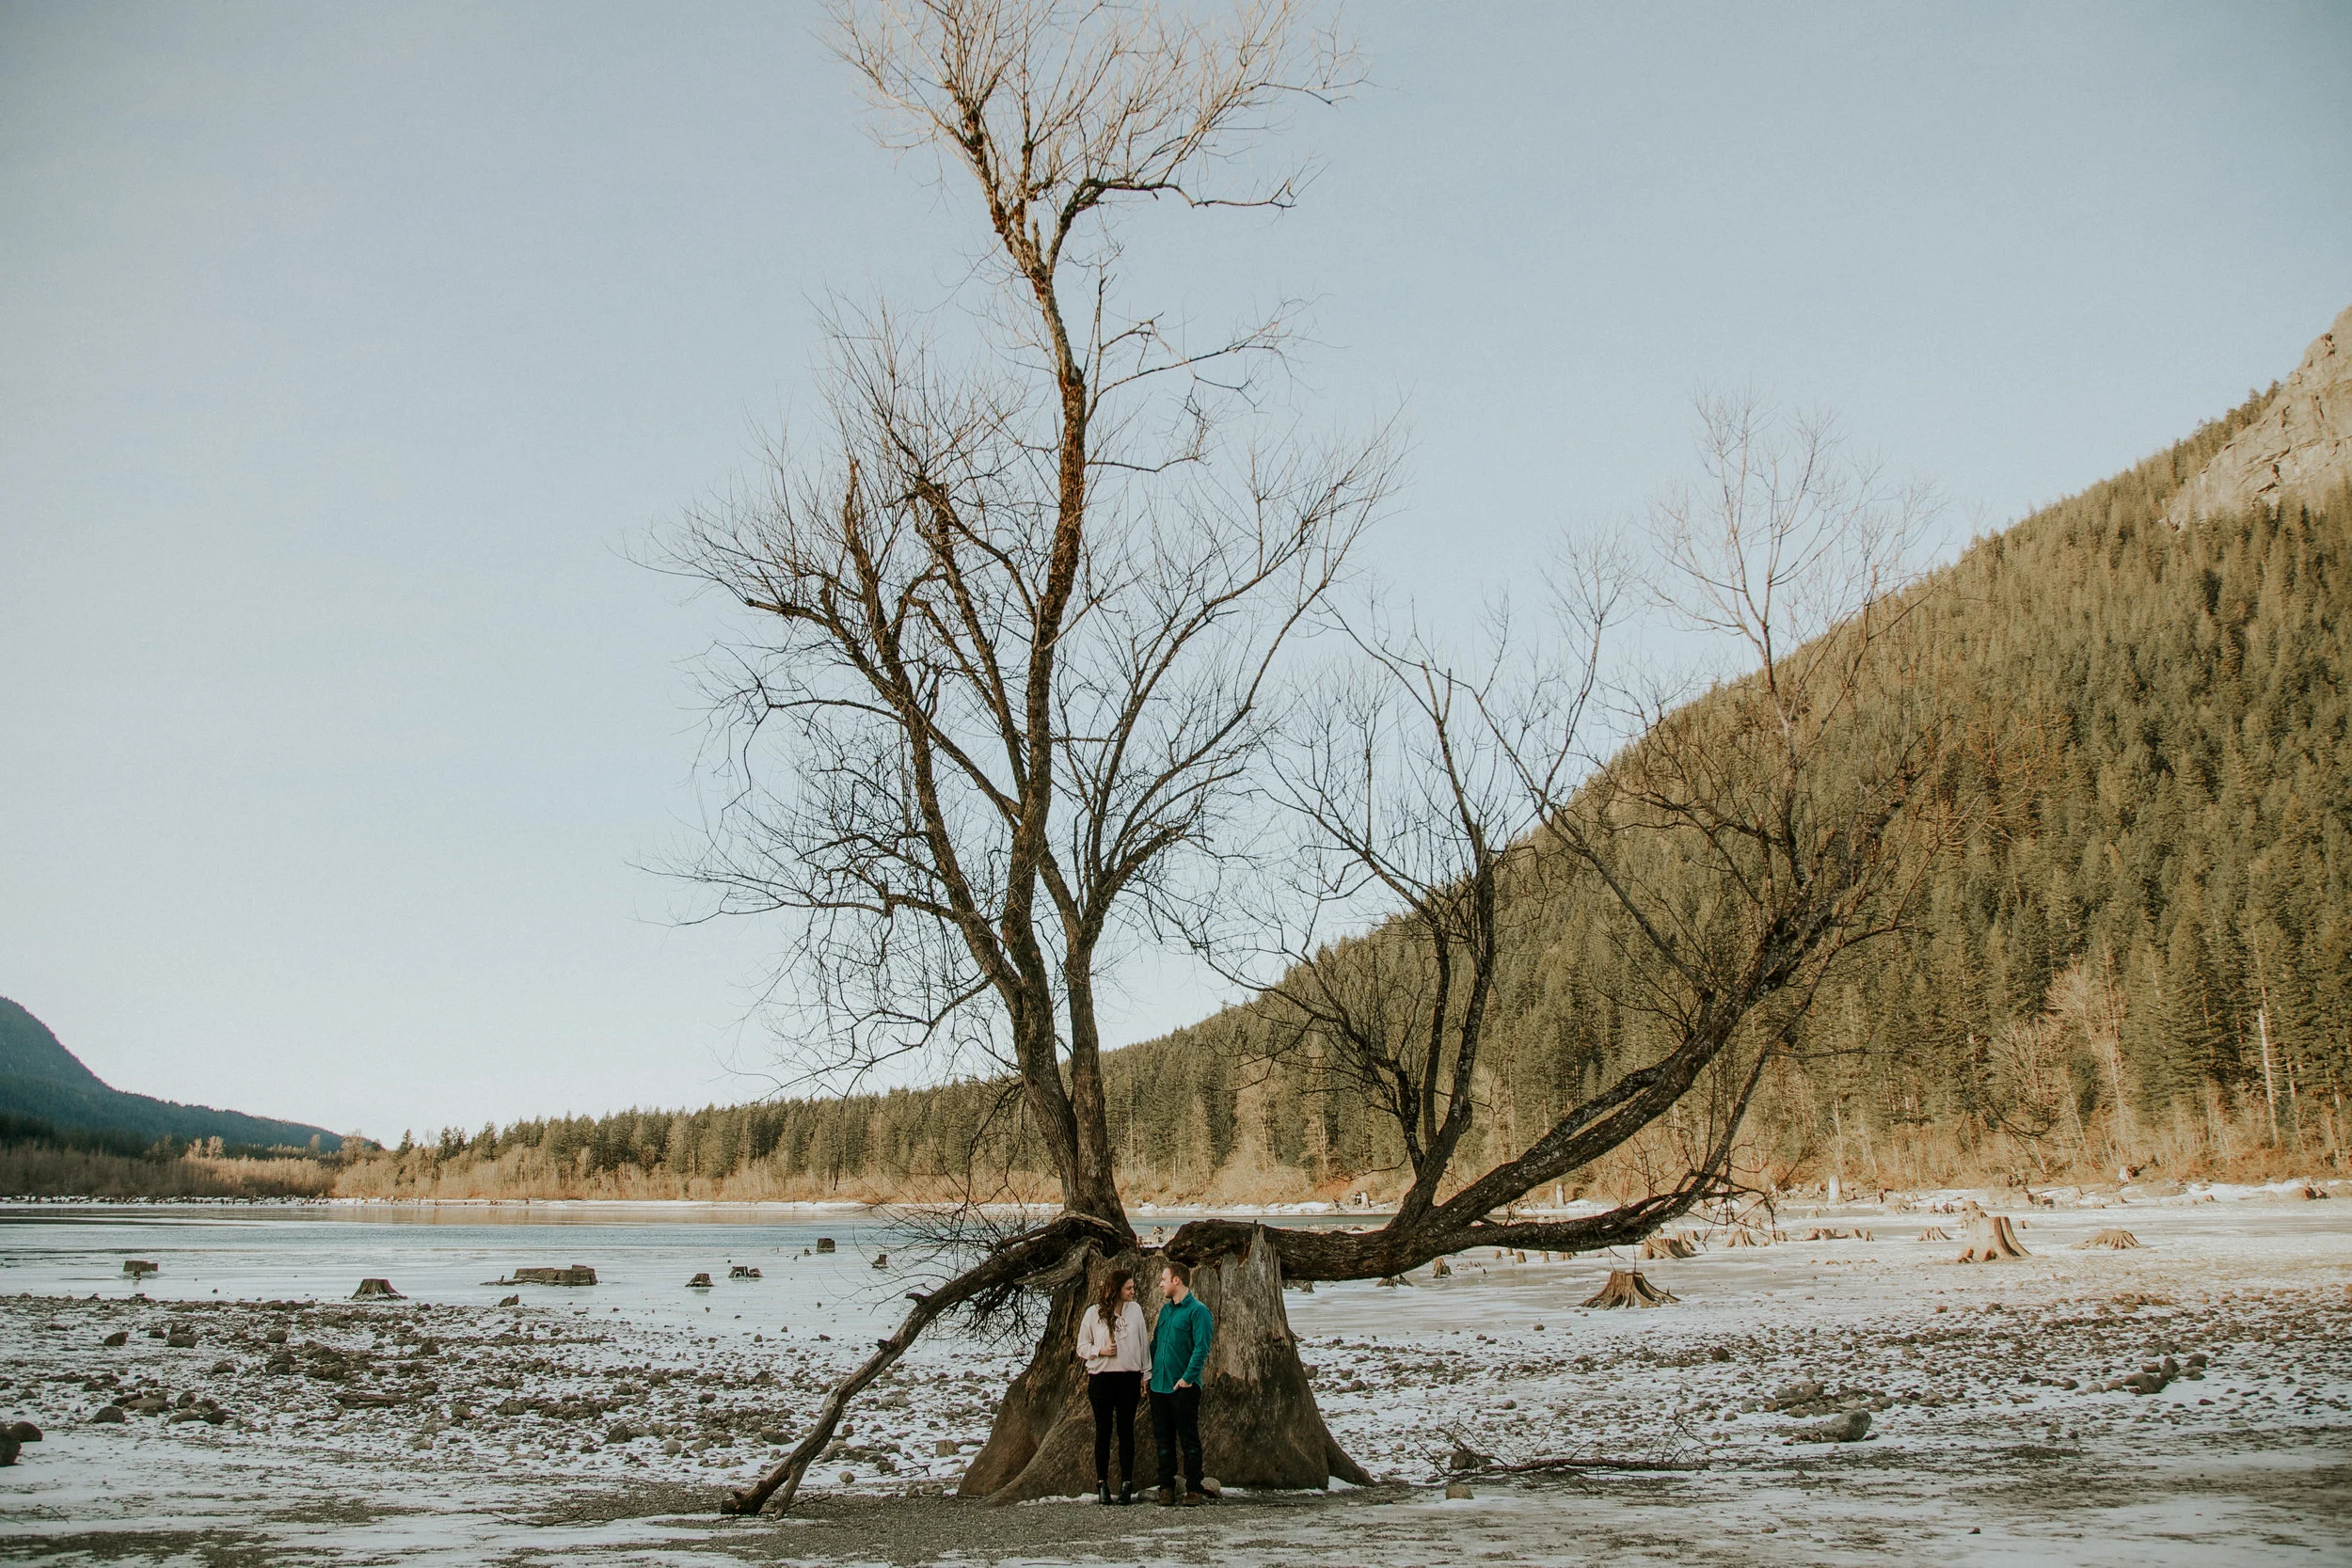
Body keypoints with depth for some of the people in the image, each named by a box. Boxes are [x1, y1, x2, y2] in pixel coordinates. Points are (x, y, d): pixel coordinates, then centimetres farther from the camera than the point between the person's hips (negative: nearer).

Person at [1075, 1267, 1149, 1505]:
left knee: (1126, 1431, 4)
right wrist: (1100, 1351, -12)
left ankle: (1127, 1483, 9)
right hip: (1101, 1378, -1)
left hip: (1129, 1378, 1)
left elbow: (1143, 1343, 10)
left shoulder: (1135, 1310, 5)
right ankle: (1102, 1483, 11)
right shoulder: (1094, 1312, -1)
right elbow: (1082, 1347, 6)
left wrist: (1145, 1374, 7)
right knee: (1103, 1431, 4)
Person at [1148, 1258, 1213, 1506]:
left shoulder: (1197, 1311, -10)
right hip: (1159, 1386, 7)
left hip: (1184, 1387, -7)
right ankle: (1166, 1488, 16)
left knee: (1189, 1440, -1)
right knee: (1163, 1441, 10)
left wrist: (1188, 1377, -21)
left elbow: (1201, 1348, -16)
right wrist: (1149, 1370, 10)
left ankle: (1194, 1490, 4)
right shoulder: (1165, 1310, 14)